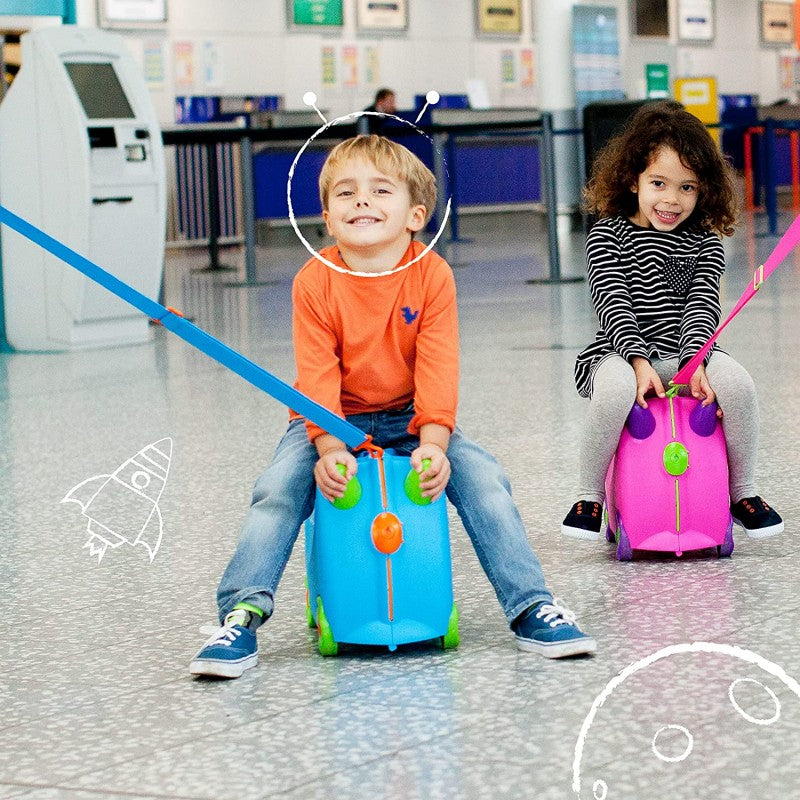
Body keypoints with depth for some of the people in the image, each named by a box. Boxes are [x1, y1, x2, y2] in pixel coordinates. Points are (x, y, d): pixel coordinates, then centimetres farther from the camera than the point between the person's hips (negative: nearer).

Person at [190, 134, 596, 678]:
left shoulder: (432, 276, -11)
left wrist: (432, 445, -29)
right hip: (331, 422, 0)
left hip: (410, 420, 0)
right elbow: (318, 377, -16)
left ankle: (531, 608, -13)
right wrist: (329, 449, -30)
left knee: (482, 475, -20)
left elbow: (437, 369, -16)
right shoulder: (314, 284, -12)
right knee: (278, 490, -25)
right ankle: (242, 615, -21)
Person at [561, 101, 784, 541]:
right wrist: (639, 361, -25)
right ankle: (590, 496, -17)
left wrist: (694, 363, -23)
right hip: (619, 355, -3)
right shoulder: (608, 236, -1)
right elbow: (612, 304, -11)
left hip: (685, 355, 3)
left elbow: (702, 306, -5)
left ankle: (743, 492, -5)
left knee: (737, 382, -26)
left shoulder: (704, 244, 7)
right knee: (616, 389, -37)